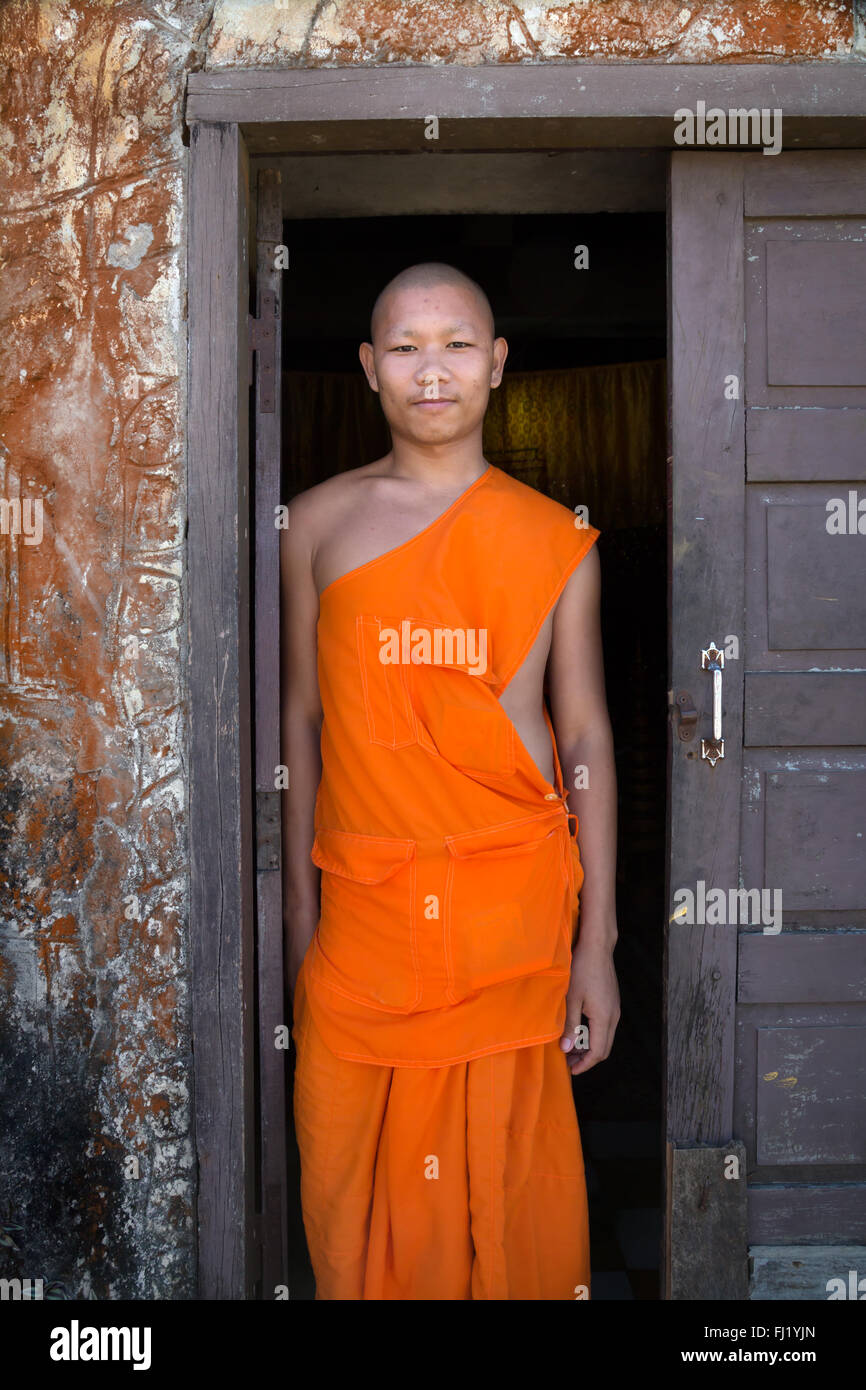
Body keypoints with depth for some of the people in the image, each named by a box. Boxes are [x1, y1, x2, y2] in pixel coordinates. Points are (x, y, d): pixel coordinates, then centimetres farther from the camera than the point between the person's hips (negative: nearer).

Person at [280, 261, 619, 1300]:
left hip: (515, 901, 0)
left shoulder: (556, 538, 1)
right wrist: (299, 911, 4)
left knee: (512, 1167, 9)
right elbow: (301, 718, 7)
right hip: (364, 893, 1)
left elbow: (586, 736, 2)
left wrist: (598, 943, -1)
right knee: (354, 1166, 9)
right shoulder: (319, 523, 4)